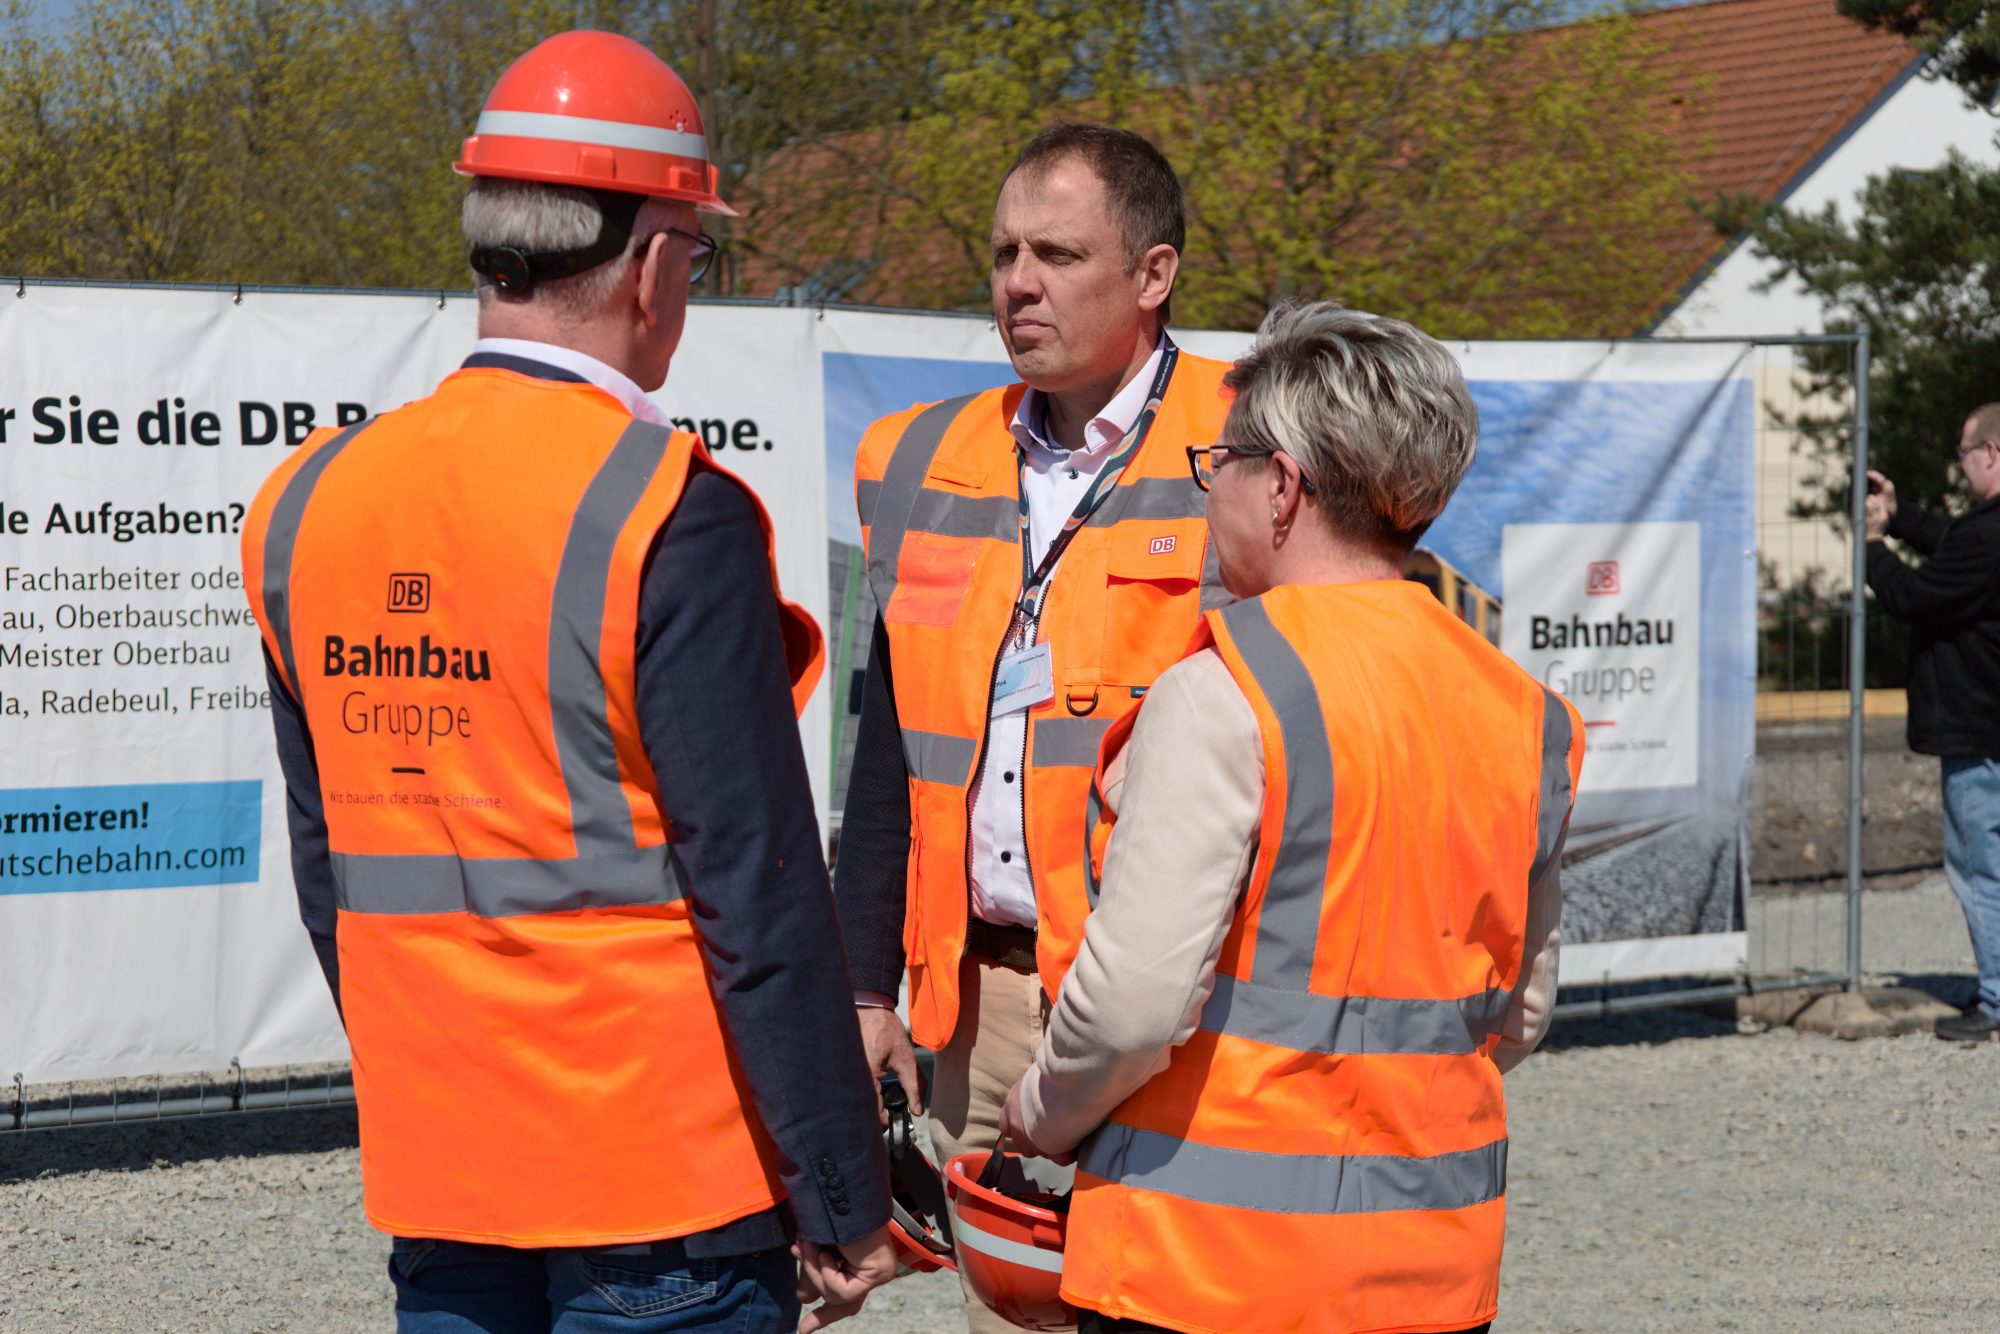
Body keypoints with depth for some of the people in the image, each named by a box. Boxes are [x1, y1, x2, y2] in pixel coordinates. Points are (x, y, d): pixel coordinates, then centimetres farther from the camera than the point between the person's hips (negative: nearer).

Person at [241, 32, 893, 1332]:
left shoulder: (307, 502, 4)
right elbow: (760, 897, -16)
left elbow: (327, 874, 12)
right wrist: (844, 1204, -9)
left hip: (436, 1186, 6)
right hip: (661, 1188, -6)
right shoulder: (670, 518, -15)